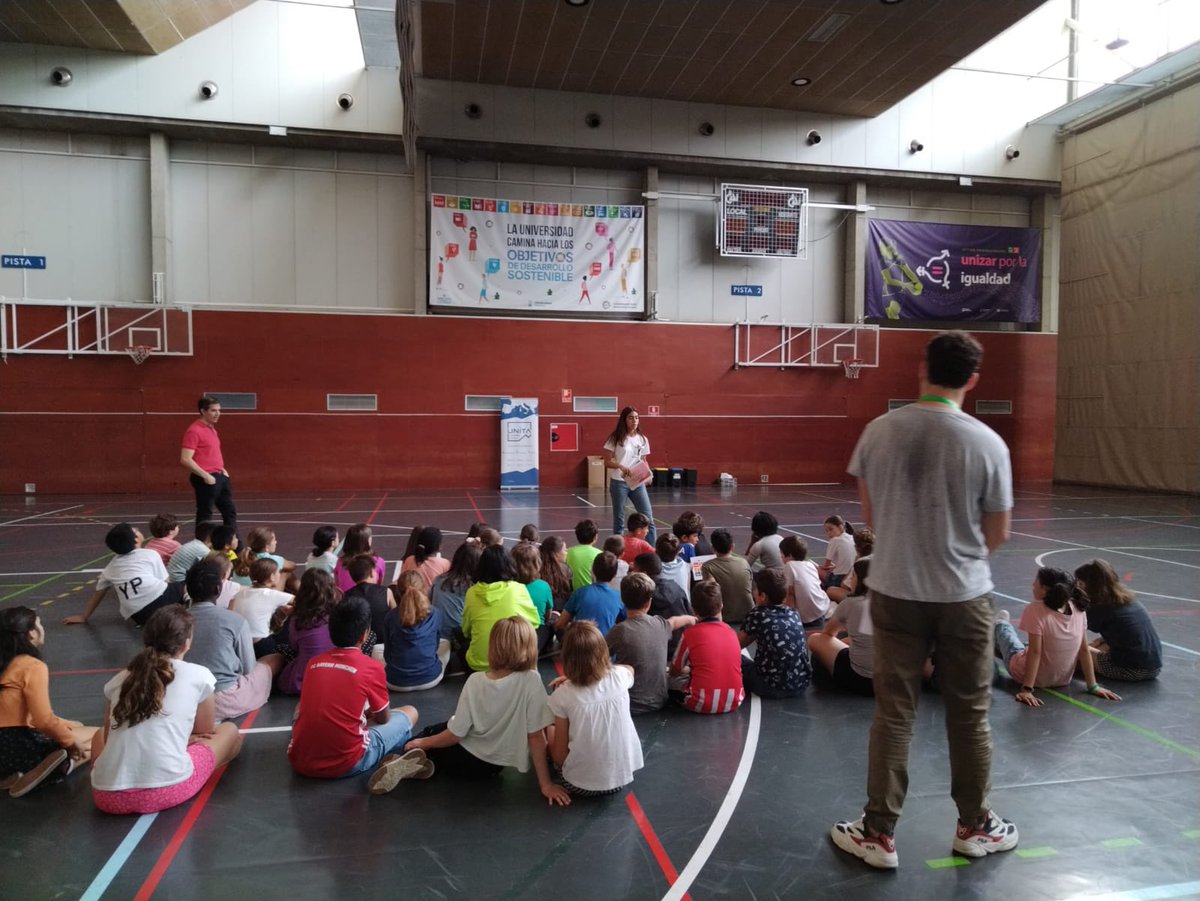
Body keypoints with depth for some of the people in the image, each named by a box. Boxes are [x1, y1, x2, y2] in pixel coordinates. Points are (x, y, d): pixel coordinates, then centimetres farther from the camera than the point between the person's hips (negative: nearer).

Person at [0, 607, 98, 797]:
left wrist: (67, 725, 17)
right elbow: (44, 721, -18)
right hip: (18, 747, -8)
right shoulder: (33, 667, -13)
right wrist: (72, 741, -4)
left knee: (77, 727, 28)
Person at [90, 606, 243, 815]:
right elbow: (205, 732, 20)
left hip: (108, 796, 5)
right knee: (230, 731, 20)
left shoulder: (118, 679, 15)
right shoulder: (198, 675, 5)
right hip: (167, 790, -5)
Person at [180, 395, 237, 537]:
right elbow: (185, 460, -21)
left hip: (220, 476, 10)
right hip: (205, 479, -10)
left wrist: (222, 469, 13)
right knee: (204, 515, 0)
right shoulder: (194, 430, -15)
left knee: (230, 511, 14)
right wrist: (205, 476, -22)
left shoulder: (212, 428, 14)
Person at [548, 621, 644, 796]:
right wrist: (574, 677, 12)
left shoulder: (562, 695, -17)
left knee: (551, 728, 22)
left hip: (580, 785, -2)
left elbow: (559, 756, -11)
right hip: (622, 778, 2)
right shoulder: (619, 677, -11)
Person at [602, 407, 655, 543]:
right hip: (619, 483, -3)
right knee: (619, 519, 5)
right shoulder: (616, 438, -3)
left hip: (638, 483, 4)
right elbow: (607, 462, -4)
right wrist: (621, 466, -23)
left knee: (648, 518, -2)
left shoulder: (643, 440, 9)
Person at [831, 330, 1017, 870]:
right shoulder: (988, 443, -11)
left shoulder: (879, 431, -7)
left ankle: (879, 834, 18)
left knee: (893, 713, 10)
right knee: (969, 716, 16)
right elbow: (997, 535, -2)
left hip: (895, 591, 1)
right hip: (964, 595, -1)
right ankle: (974, 827, 33)